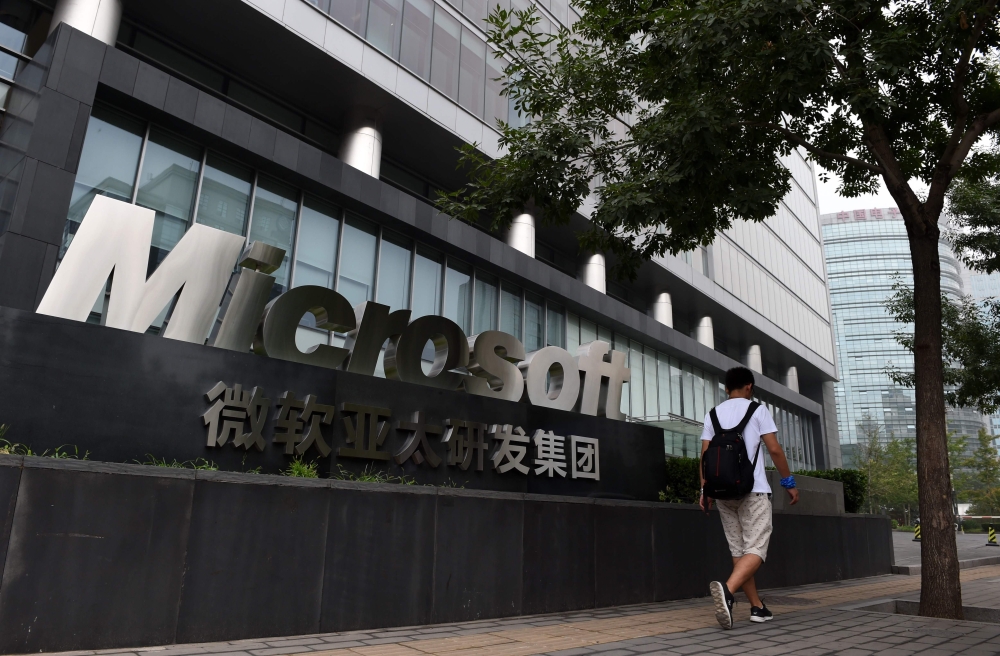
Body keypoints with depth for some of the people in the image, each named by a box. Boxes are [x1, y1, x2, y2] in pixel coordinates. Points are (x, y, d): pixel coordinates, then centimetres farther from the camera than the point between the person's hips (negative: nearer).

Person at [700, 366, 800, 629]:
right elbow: (774, 449, -3)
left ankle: (757, 607, 17)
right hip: (753, 489, -4)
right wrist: (789, 482, 6)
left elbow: (706, 455, 6)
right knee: (756, 549, -6)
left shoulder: (713, 414, 11)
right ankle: (727, 589, -31)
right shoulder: (757, 409, 2)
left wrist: (704, 489, 9)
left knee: (738, 550, 13)